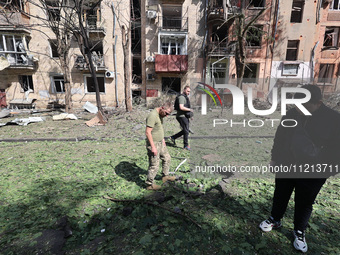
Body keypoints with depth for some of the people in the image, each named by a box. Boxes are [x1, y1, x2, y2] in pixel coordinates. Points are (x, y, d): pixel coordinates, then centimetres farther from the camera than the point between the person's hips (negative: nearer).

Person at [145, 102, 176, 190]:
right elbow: (148, 132, -26)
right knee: (154, 165, 0)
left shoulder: (160, 114, 6)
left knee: (167, 158, 21)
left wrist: (162, 139, 21)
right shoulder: (152, 115, -24)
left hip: (160, 143, 10)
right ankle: (149, 185, 18)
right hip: (154, 144, -10)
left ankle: (165, 176, 40)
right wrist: (153, 147, -25)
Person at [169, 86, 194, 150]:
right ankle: (186, 145, 8)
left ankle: (173, 137, 23)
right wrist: (190, 109, -17)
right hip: (181, 116, -10)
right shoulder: (181, 97, -14)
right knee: (186, 131, -4)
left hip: (185, 116, 10)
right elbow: (181, 107, -27)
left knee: (185, 130, 14)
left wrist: (189, 115, 17)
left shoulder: (186, 97, 18)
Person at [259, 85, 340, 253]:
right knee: (280, 196, 18)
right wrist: (275, 158, 6)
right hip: (285, 166, 3)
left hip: (312, 174, -2)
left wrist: (325, 170, -13)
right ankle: (275, 220, 42)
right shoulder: (291, 115, -5)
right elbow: (279, 139, 5)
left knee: (305, 203, 15)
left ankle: (299, 232, 38)